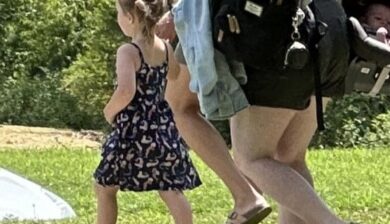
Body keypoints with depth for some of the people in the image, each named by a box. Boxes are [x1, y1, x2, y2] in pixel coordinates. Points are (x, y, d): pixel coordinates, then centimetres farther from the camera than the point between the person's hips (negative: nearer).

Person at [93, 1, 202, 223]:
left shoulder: (128, 52, -15)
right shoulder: (165, 48, 5)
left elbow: (126, 91, -29)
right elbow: (176, 78, 25)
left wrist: (110, 111, -10)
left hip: (134, 133, -6)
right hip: (164, 129, 6)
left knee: (104, 187, 12)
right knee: (171, 189, 5)